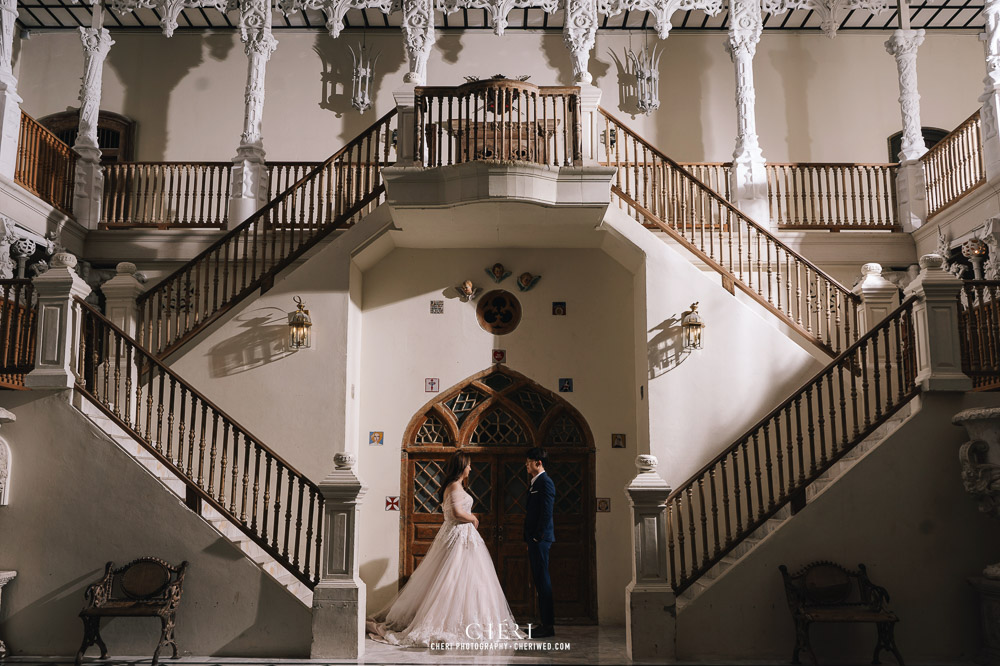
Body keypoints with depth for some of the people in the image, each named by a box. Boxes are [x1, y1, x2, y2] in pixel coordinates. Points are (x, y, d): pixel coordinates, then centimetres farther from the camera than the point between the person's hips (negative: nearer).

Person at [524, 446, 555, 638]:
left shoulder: (545, 482, -13)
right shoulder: (535, 482, 18)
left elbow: (546, 513, -18)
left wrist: (538, 536, -18)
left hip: (540, 539, -10)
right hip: (534, 539, 10)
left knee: (543, 579, -7)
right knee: (539, 579, 12)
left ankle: (548, 625, -2)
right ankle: (545, 622, 19)